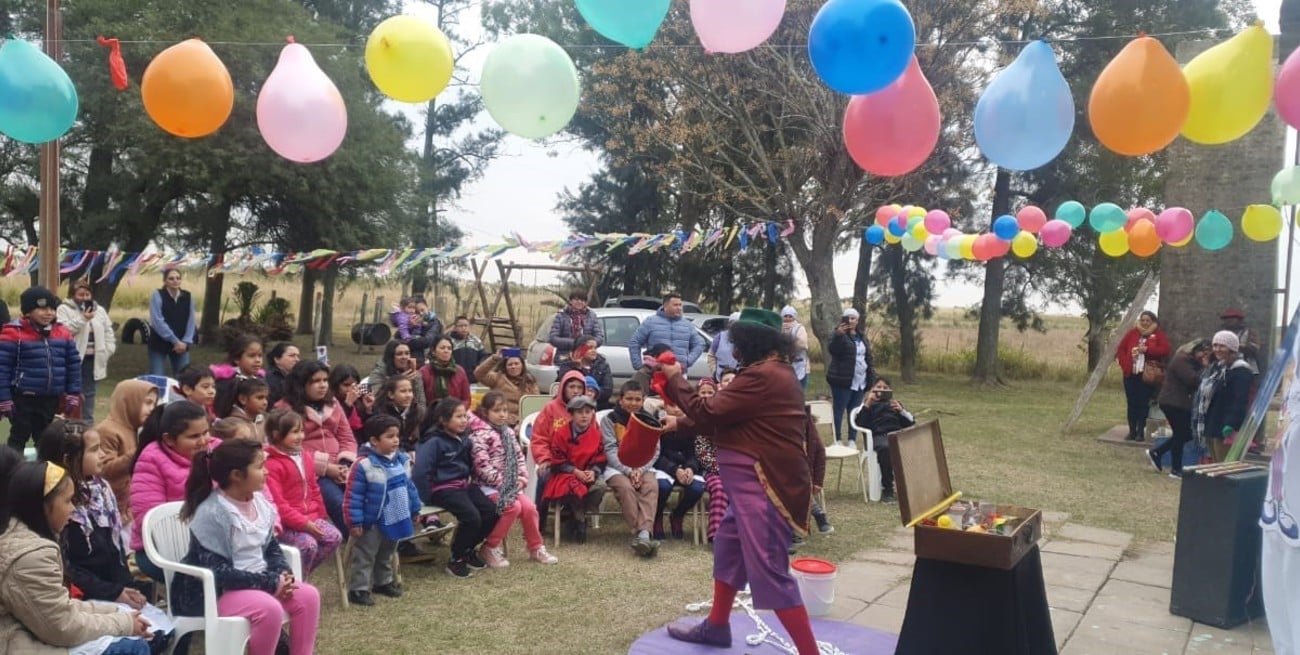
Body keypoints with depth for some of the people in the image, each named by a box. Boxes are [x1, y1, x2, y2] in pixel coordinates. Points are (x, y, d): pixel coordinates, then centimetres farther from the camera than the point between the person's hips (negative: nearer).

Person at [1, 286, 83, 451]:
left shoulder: (63, 334, 6)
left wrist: (73, 395, 6)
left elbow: (73, 365, 10)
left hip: (51, 399, 5)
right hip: (23, 398, -5)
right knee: (19, 438, 3)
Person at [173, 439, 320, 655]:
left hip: (256, 581, 8)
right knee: (270, 609, -31)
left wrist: (282, 574, -9)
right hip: (212, 592, -8)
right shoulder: (212, 514, -22)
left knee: (308, 595, -10)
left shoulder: (258, 501, 2)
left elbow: (271, 547, 12)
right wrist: (270, 582, -23)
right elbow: (218, 572, -25)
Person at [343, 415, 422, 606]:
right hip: (372, 522, -7)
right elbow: (353, 496, -20)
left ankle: (383, 582, 38)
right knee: (365, 557, 4)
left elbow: (409, 486, 11)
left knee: (386, 555, 23)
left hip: (396, 519, 7)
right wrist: (355, 521, -19)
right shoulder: (363, 464, -22)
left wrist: (415, 510, 15)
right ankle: (358, 589, 13)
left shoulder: (401, 460, -1)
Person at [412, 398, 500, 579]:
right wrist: (427, 499, -18)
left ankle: (468, 549, 12)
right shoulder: (434, 442, -15)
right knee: (471, 517, -27)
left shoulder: (463, 439, 9)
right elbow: (420, 472, -22)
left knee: (492, 511, -10)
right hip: (444, 488, -8)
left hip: (464, 485, 8)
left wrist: (469, 481, 15)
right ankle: (456, 559, -6)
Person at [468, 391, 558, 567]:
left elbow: (519, 457, 15)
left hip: (509, 484, 7)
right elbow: (482, 466, -20)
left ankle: (536, 548, 7)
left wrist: (522, 479, 0)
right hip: (487, 485, -7)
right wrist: (502, 482, -19)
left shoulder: (508, 432, 13)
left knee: (529, 506, -11)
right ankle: (490, 548, -11)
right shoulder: (480, 434, -13)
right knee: (513, 507, -25)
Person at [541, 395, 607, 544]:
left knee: (600, 486, -27)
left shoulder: (596, 434, 3)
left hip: (589, 473, 4)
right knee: (576, 489, -36)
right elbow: (557, 462, -7)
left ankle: (580, 517, -8)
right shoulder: (562, 434, -8)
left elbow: (600, 460, 6)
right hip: (565, 474, -4)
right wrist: (576, 472, -17)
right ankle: (579, 521, -9)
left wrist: (593, 472, -15)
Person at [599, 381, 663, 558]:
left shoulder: (649, 421, 11)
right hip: (617, 467, -2)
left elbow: (653, 451, 2)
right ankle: (638, 535, -35)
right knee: (626, 487, -33)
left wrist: (640, 470, -15)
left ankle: (644, 534, -43)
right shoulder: (609, 419, 3)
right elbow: (610, 450, -7)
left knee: (652, 486, -29)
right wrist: (628, 471, -19)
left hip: (642, 467, 2)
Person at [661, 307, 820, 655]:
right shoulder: (777, 371, 14)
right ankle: (717, 626, 38)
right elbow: (726, 418, 17)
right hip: (755, 483, 11)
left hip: (764, 485, -11)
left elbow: (708, 413, -16)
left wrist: (675, 380, -1)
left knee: (769, 570, -8)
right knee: (728, 546, 23)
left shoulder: (762, 376, -21)